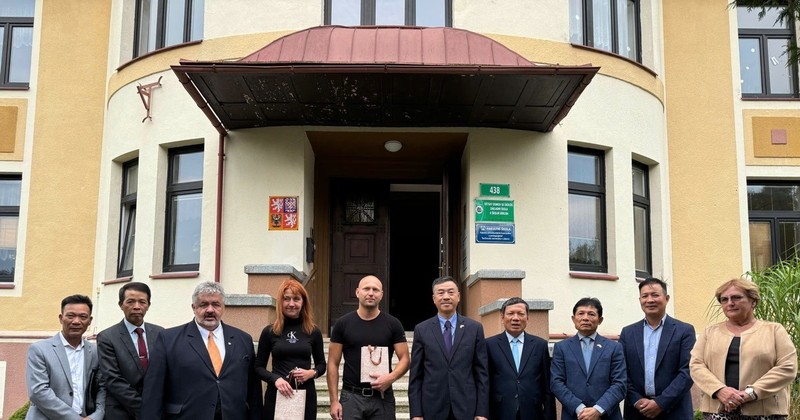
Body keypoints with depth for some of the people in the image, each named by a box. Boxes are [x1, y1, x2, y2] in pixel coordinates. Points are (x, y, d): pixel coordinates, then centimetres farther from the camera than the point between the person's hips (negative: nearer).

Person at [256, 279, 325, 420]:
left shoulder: (313, 332, 3)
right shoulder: (269, 332, 0)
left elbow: (321, 364, 13)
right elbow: (259, 367, 5)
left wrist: (312, 373, -8)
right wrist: (275, 379, -13)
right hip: (276, 394, -1)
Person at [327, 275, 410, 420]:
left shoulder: (393, 324, 3)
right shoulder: (342, 324, 3)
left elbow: (404, 359, 3)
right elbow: (333, 363, 3)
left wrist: (391, 377, -18)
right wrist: (334, 400, -4)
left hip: (382, 397, 0)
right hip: (351, 397, 0)